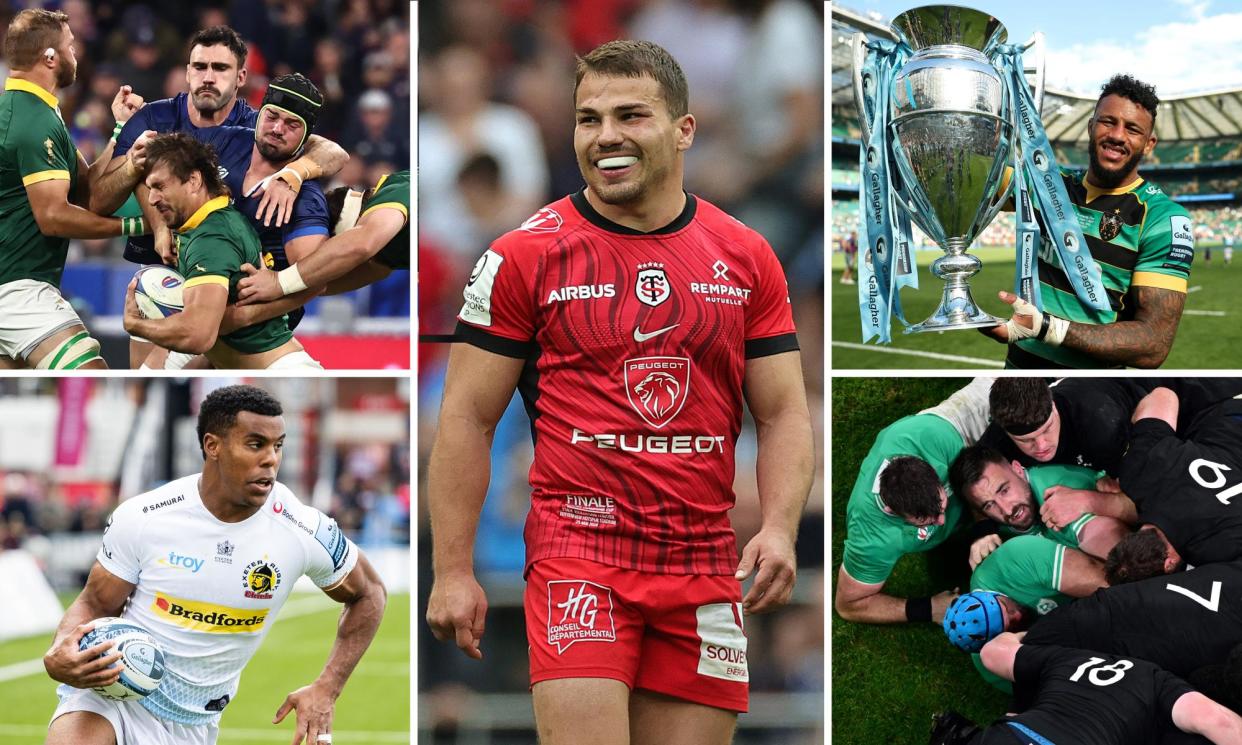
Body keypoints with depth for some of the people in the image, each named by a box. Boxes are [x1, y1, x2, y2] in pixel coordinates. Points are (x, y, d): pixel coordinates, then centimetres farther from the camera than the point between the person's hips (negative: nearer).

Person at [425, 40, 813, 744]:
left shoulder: (747, 257, 9)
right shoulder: (524, 256, 0)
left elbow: (784, 414, 10)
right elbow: (468, 417, 1)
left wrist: (780, 528, -8)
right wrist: (453, 571, -5)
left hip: (706, 567, 3)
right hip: (578, 551, -3)